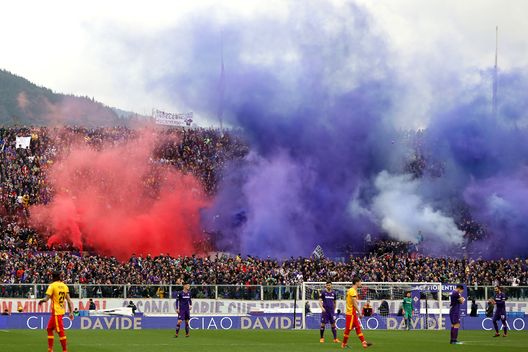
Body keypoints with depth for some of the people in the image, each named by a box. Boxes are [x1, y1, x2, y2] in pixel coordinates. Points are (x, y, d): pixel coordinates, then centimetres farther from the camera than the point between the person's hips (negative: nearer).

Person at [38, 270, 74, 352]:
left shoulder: (52, 285, -10)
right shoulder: (64, 286, 8)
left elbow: (46, 298, -15)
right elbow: (69, 300, 5)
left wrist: (41, 301, 6)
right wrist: (71, 312, 6)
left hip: (56, 311, -7)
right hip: (62, 311, 7)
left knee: (60, 331, -5)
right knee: (49, 329, 17)